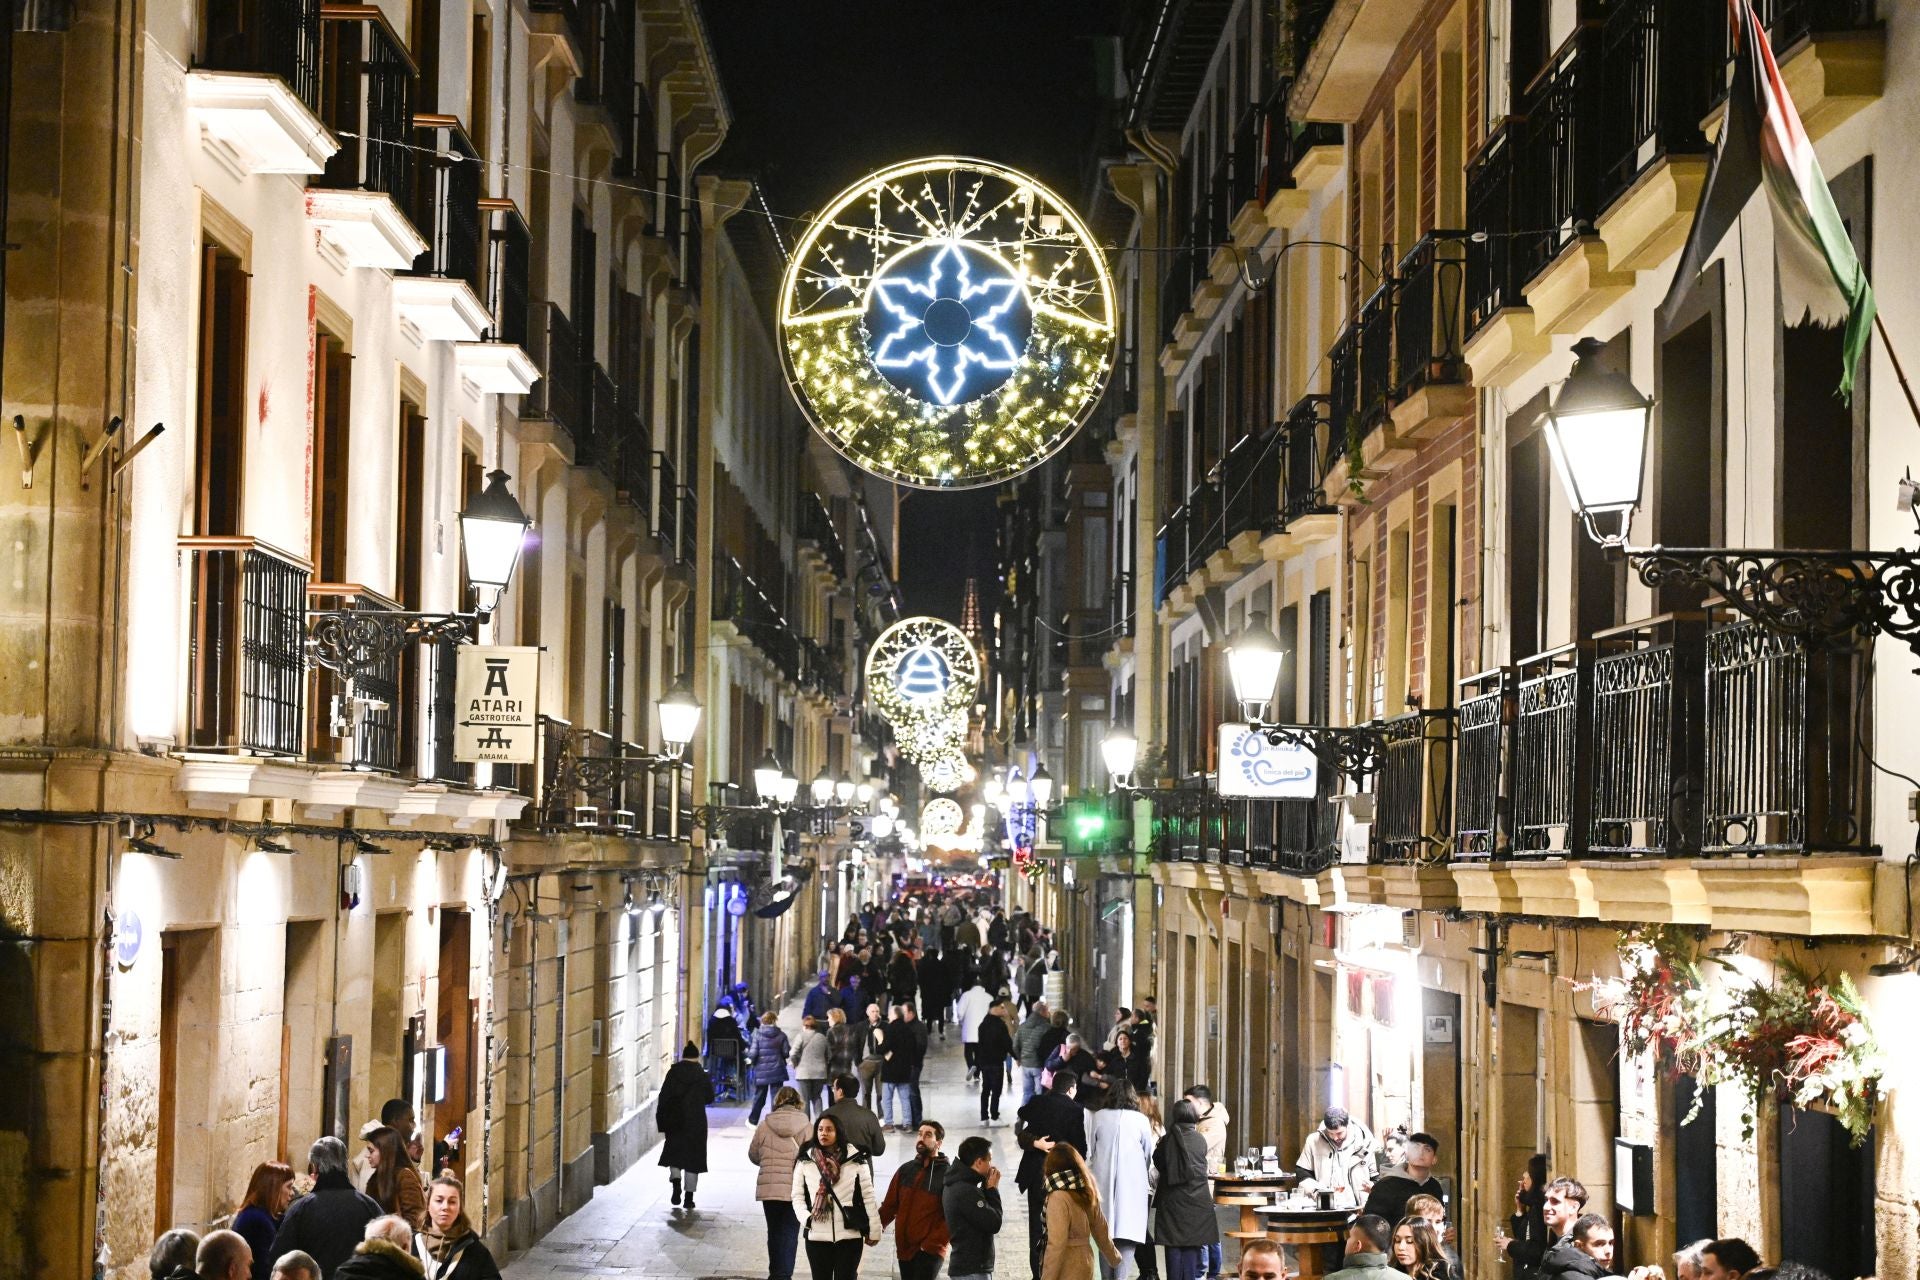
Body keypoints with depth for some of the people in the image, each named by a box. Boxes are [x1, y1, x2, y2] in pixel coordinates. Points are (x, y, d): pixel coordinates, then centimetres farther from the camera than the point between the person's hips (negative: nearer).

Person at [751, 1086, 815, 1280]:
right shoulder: (806, 1128, -7)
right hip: (796, 1189, -2)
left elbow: (753, 1155, 9)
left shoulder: (764, 1126, -1)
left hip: (768, 1189, 2)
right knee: (790, 1233, 5)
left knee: (774, 1232, 15)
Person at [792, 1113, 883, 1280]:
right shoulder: (804, 1161, 3)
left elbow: (868, 1196, 1)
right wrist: (806, 1218, -12)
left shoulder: (856, 1160, -1)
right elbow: (797, 1196, 5)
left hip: (849, 1235, -1)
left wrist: (874, 1230, 1)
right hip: (816, 1236, 1)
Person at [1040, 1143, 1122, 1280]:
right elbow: (1100, 1229, 14)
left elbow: (1056, 1245, -24)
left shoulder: (1059, 1198, -20)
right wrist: (1114, 1258, 30)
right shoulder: (1087, 1191, 3)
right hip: (1084, 1262, 8)